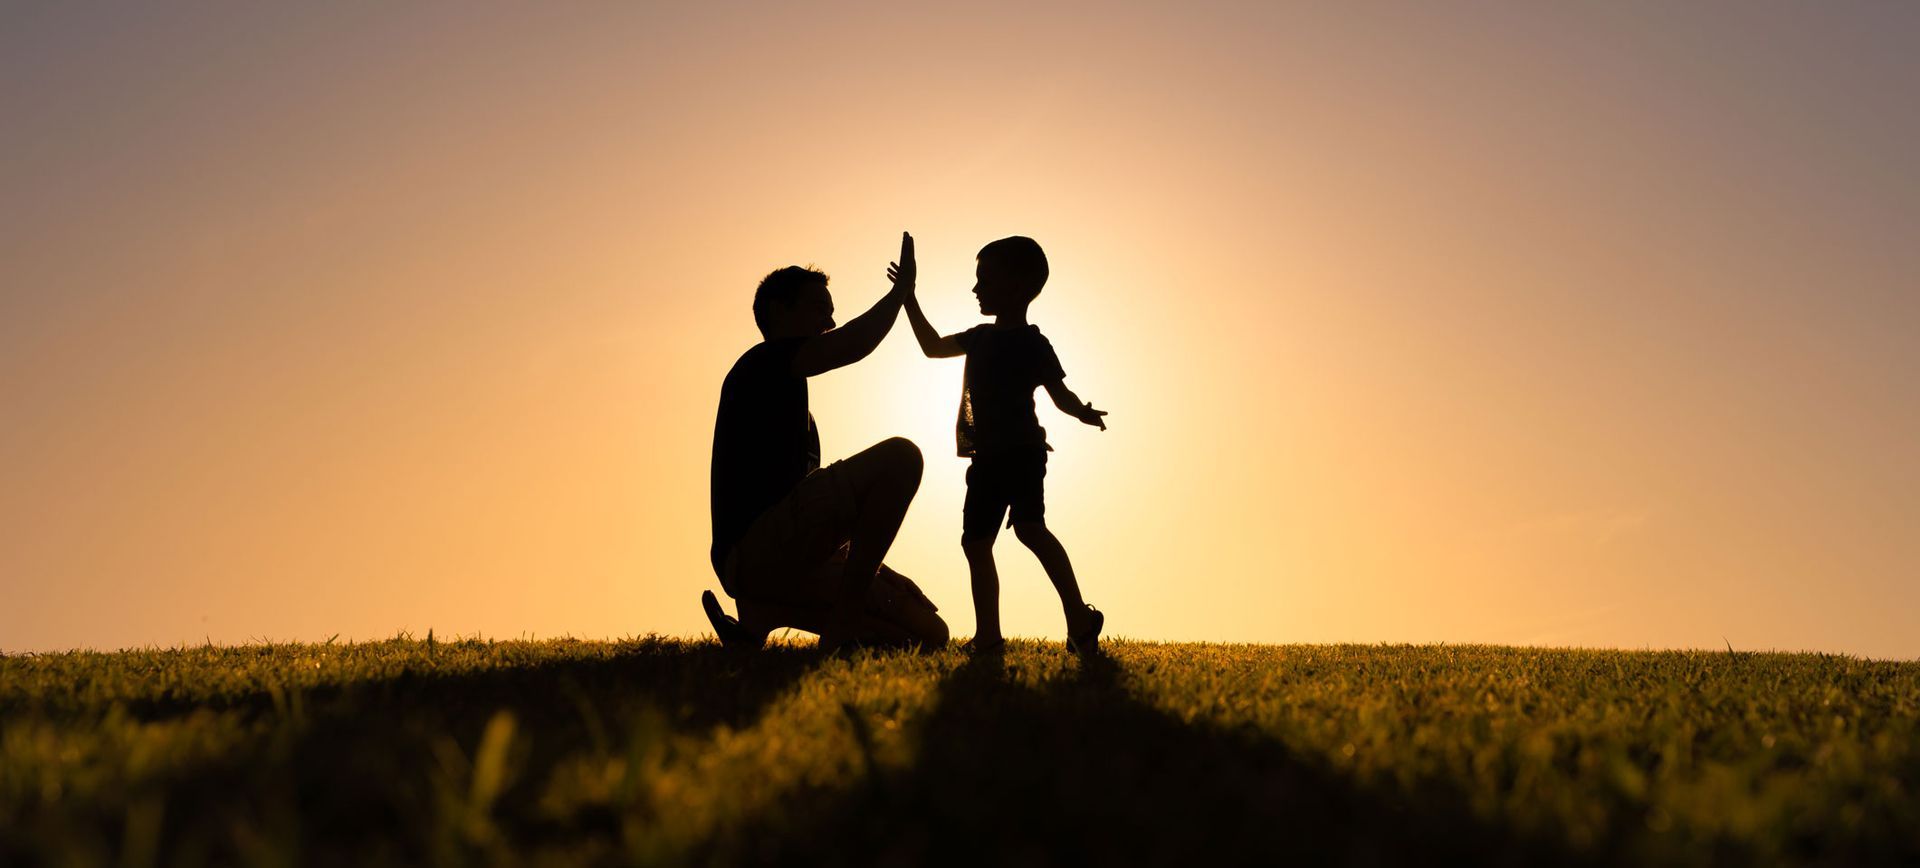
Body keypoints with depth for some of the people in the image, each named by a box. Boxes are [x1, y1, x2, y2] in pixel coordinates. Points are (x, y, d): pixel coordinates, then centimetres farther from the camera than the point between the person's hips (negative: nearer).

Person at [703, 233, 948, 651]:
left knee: (929, 633, 2)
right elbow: (851, 347, -16)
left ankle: (765, 611, 2)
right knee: (899, 455, -22)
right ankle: (843, 629, -20)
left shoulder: (786, 394, 30)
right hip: (754, 550, -9)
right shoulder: (763, 362, 3)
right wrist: (902, 288, 0)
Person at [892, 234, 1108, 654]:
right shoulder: (981, 338, 15)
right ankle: (988, 636, 10)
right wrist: (909, 297, 27)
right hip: (987, 457, 8)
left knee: (1029, 525, -25)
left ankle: (1079, 616, -22)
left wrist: (1084, 413, -26)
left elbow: (1060, 395, -5)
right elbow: (933, 346, 28)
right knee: (975, 540, 5)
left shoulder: (1033, 344, -6)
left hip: (1022, 450, -8)